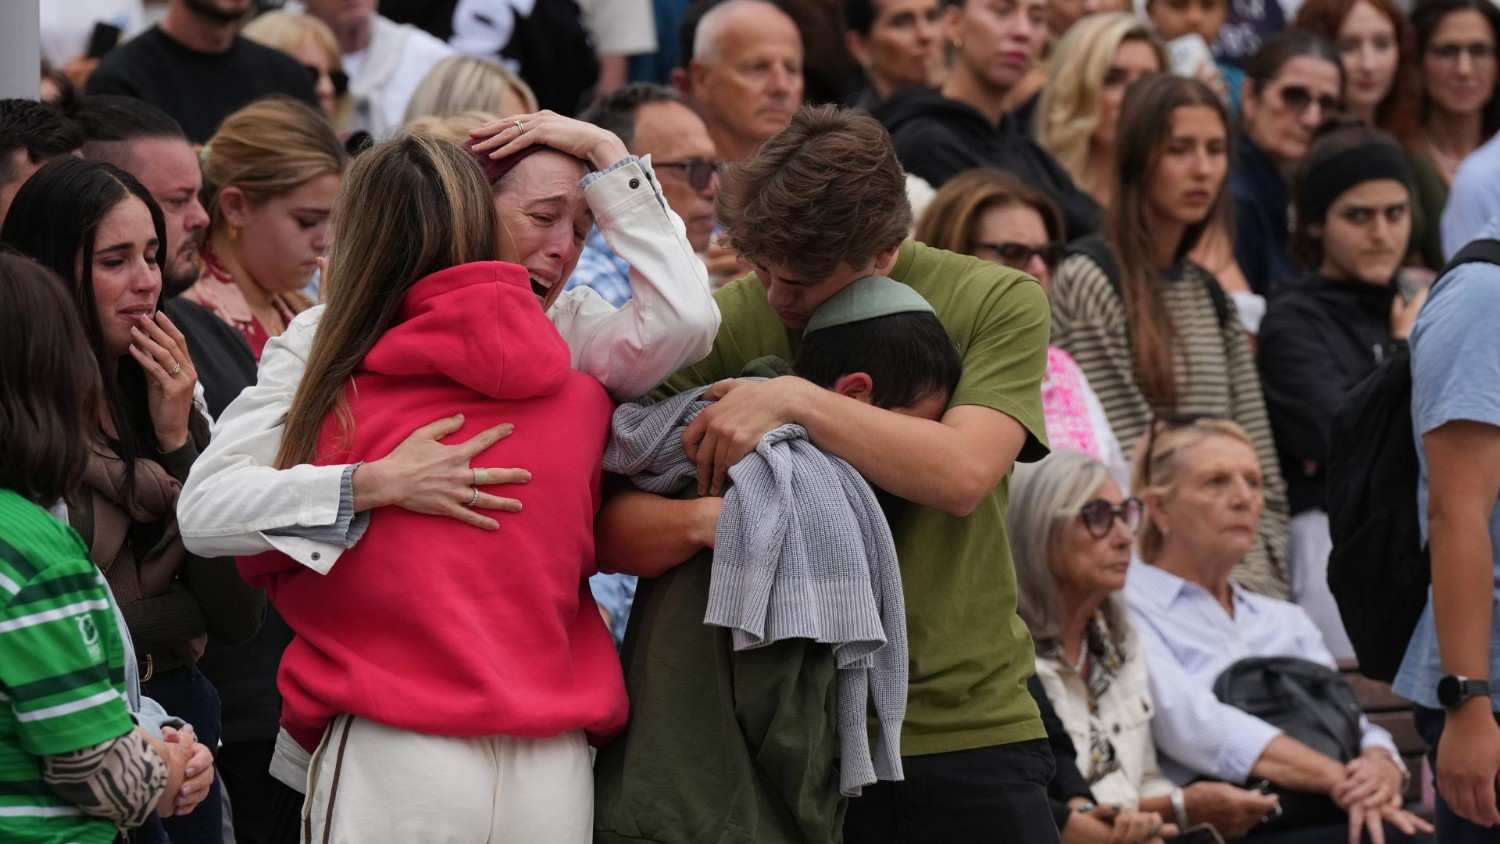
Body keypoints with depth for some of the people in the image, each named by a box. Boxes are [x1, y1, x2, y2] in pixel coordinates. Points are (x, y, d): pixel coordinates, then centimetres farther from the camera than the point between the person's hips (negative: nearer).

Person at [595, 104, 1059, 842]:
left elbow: (964, 473, -19)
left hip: (967, 731, 0)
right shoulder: (731, 322, -2)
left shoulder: (997, 302, -2)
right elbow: (610, 523, -9)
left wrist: (795, 401, -23)